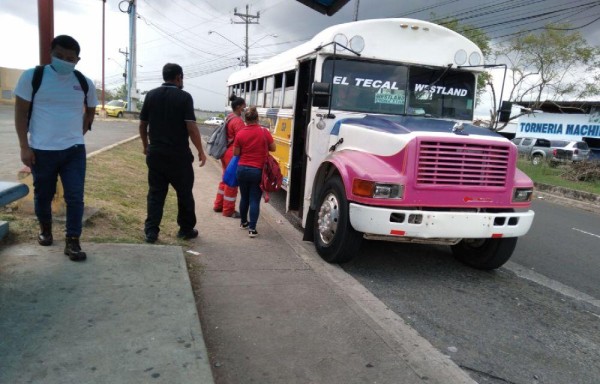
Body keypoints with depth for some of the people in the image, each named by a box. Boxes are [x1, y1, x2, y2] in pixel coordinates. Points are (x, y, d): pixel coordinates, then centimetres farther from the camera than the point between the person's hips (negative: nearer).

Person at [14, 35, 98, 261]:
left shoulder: (84, 83, 4)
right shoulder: (32, 77, -4)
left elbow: (90, 111, 21)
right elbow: (21, 112, -2)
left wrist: (78, 134, 11)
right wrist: (24, 146, -7)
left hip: (74, 151, 1)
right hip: (42, 150, -1)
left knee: (75, 197, -3)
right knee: (43, 195, 14)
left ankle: (72, 242, 6)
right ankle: (45, 229, 39)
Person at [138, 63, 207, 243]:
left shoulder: (151, 95, 6)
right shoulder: (184, 97, -9)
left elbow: (142, 124, 9)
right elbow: (191, 127, -15)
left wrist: (146, 146, 23)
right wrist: (201, 151, -7)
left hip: (155, 154, 4)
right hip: (179, 155, -4)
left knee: (155, 193, 10)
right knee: (184, 193, 11)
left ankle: (151, 231, 6)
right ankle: (186, 229, 20)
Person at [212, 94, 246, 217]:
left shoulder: (229, 118, 11)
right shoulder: (238, 121, -18)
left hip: (225, 152, 10)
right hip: (233, 154, -10)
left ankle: (218, 205, 28)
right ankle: (228, 210, 8)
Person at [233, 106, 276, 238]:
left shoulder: (240, 134, -5)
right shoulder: (264, 132, -9)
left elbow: (236, 153, 1)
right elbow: (273, 148, 3)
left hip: (242, 169, 2)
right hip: (258, 171, -2)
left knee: (244, 197, 18)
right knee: (255, 200, 1)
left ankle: (243, 222, 33)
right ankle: (252, 228, -1)